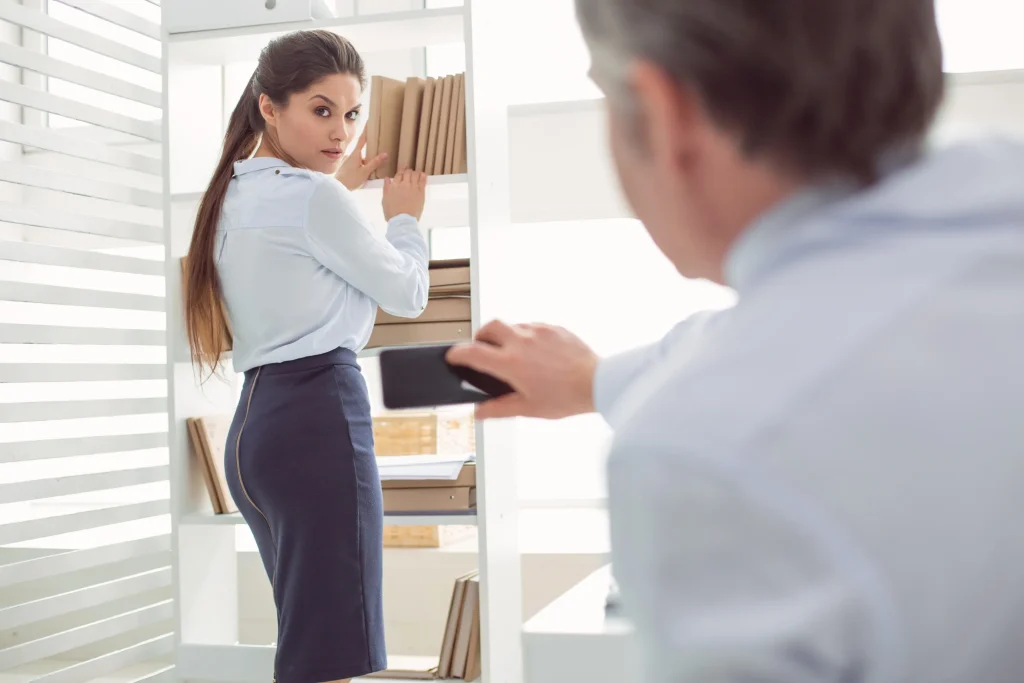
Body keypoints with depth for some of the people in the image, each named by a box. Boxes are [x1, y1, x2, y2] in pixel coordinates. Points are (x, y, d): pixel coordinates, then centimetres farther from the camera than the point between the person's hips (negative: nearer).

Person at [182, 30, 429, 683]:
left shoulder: (234, 197, 15)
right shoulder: (315, 198, -11)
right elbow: (408, 294, 0)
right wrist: (406, 215, 17)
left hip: (254, 424, 10)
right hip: (319, 415, -10)